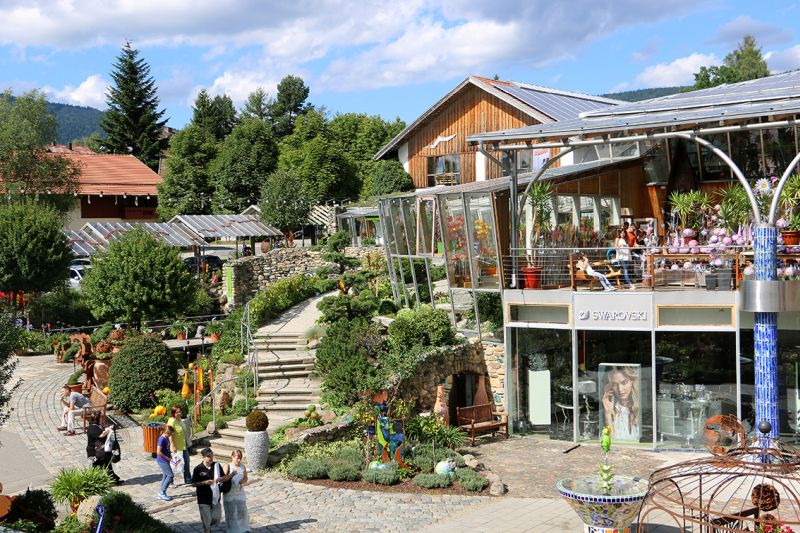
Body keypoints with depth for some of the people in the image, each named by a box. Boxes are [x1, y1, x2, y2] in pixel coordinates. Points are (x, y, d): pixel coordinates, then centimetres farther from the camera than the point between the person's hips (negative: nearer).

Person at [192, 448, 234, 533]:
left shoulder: (217, 465, -2)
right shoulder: (198, 469, -12)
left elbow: (224, 478, 5)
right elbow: (194, 484, -8)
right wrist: (205, 482, -22)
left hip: (215, 498, 4)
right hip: (204, 499, -4)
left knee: (216, 519, 11)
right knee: (206, 520, 3)